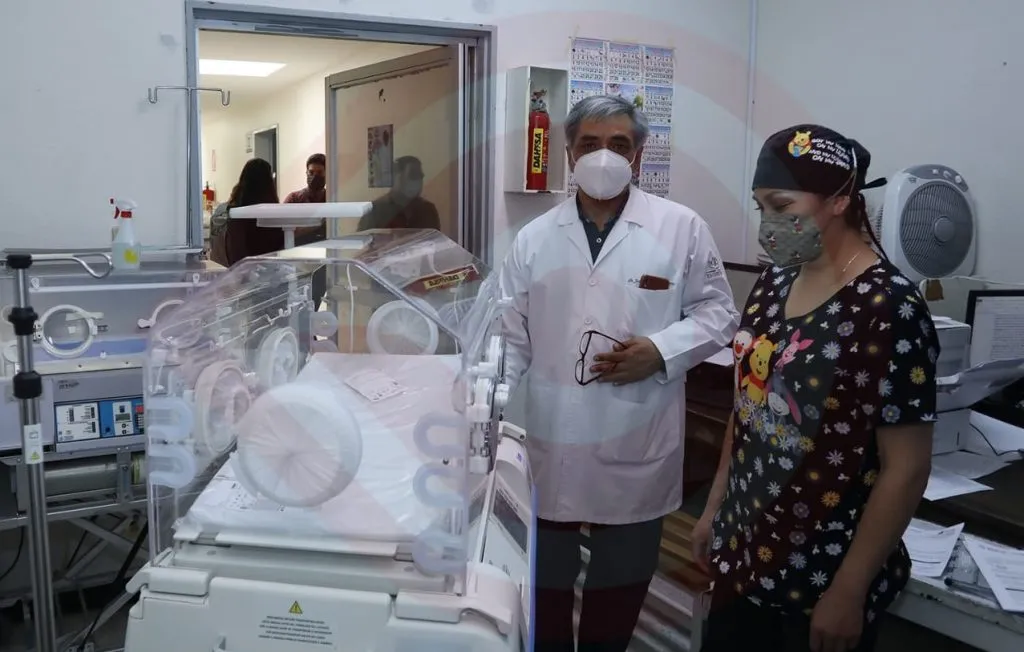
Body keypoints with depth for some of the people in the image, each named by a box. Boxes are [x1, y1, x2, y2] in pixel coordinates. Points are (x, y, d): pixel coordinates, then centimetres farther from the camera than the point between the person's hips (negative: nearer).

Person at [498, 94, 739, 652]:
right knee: (544, 582, 18)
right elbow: (510, 340, 4)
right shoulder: (534, 239, 4)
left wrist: (662, 350, -15)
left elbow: (717, 313, 2)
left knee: (619, 584, 18)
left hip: (635, 449, -1)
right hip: (550, 446, 2)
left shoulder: (682, 229, -3)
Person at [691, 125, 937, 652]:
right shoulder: (773, 284, 2)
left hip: (824, 578, -6)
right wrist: (715, 507, 13)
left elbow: (906, 469, -17)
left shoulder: (889, 309, -19)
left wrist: (849, 591, -15)